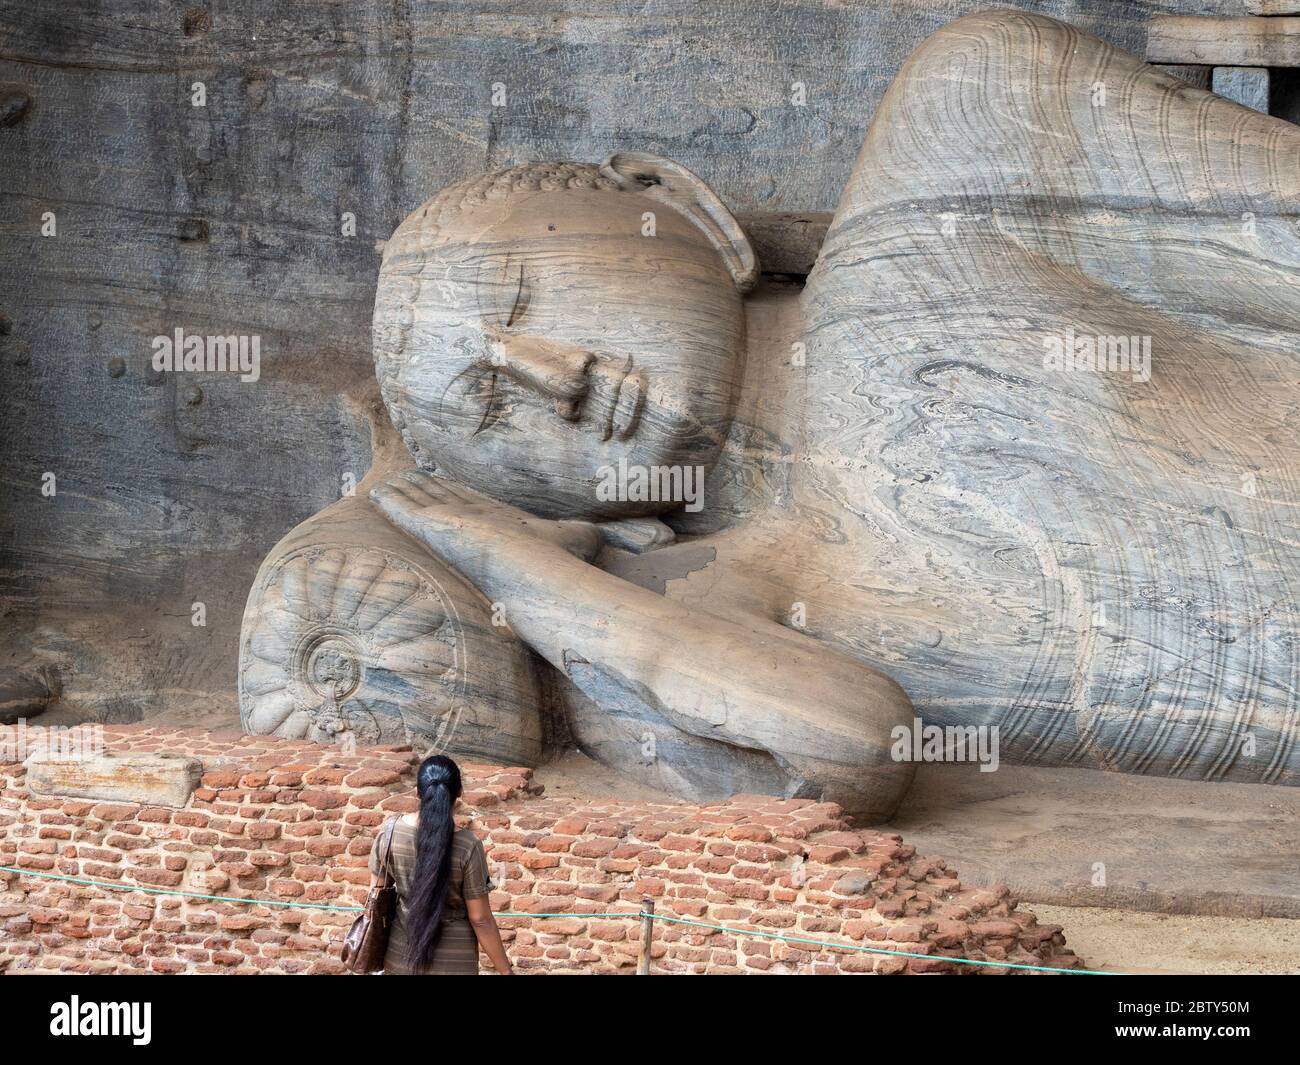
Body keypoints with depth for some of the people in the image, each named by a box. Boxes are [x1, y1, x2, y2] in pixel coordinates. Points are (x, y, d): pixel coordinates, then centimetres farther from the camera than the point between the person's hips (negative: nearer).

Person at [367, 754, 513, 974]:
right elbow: (480, 919, -15)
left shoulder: (390, 832, -10)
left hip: (401, 956, 3)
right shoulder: (467, 846, -20)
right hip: (451, 963, -3)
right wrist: (505, 970, -4)